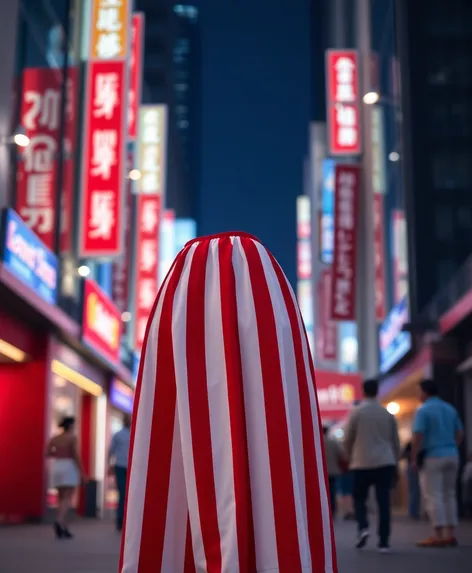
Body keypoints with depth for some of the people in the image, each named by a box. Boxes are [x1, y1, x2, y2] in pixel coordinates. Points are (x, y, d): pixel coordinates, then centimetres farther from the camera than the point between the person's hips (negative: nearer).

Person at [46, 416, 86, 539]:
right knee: (67, 499, -10)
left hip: (57, 467, 6)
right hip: (69, 467, -6)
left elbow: (48, 453, 1)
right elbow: (76, 455, -13)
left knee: (62, 498, 11)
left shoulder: (55, 438, 10)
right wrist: (82, 472, -9)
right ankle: (59, 521, -31)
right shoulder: (72, 437, -7)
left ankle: (63, 528, 10)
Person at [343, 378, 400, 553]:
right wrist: (395, 461, 22)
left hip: (362, 463, -2)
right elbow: (395, 441, 12)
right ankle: (384, 542, -2)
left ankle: (363, 527, -10)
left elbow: (347, 439, 1)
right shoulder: (387, 414, 7)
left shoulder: (356, 412, -2)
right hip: (385, 463, 2)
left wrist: (350, 457, 18)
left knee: (359, 498, 13)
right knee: (384, 502, 1)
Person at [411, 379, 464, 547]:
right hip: (452, 455, 7)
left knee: (433, 496, -3)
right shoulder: (450, 409, 12)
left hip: (433, 457, -7)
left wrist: (414, 458, -9)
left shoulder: (423, 410, -8)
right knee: (449, 495, 12)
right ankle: (450, 534, 12)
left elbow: (418, 437, -15)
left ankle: (438, 535, -7)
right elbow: (460, 434, 13)